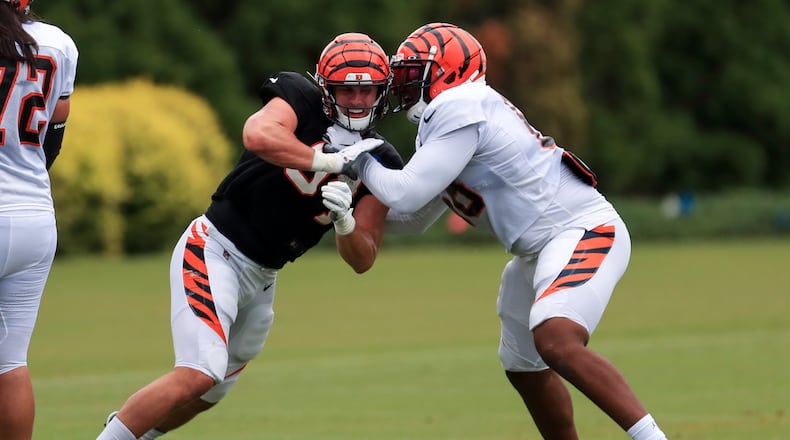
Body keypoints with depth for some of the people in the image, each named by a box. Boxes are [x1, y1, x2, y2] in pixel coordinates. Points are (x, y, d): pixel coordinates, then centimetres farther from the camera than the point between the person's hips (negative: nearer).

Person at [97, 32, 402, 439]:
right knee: (198, 375, -22)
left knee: (209, 392, 17)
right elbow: (258, 135, -34)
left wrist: (344, 220, -22)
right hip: (214, 252, -7)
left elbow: (362, 261, -1)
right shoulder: (301, 101, -11)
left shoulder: (378, 165, 2)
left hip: (262, 278, 7)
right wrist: (332, 160, -30)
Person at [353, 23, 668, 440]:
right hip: (541, 250, 11)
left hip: (583, 232, -11)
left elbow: (405, 195, -16)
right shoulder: (448, 119, 18)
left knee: (555, 342, -32)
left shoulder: (460, 113, -13)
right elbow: (414, 218, 28)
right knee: (525, 369, 20)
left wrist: (362, 163, 2)